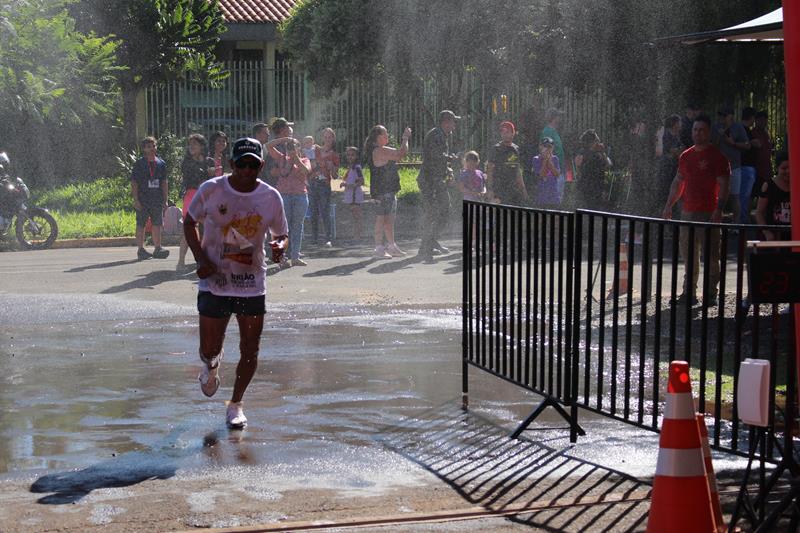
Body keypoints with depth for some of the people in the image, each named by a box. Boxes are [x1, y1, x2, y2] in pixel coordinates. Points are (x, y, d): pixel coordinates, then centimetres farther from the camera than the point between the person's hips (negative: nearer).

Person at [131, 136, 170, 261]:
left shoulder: (161, 163, 11)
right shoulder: (139, 164, -2)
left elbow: (164, 183, 14)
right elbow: (134, 183, -4)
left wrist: (165, 199, 9)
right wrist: (136, 200, -11)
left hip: (157, 199, 4)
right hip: (142, 199, -4)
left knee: (157, 224, 5)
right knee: (141, 225, 0)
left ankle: (157, 248, 10)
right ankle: (140, 250, 4)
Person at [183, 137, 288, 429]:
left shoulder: (271, 197, -4)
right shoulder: (211, 190, -8)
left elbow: (281, 233, 10)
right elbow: (189, 222, 5)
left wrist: (280, 245, -15)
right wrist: (201, 259, -9)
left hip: (253, 285, 1)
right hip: (214, 282, -1)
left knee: (250, 351, 3)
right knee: (209, 350, 1)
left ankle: (235, 405, 25)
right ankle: (211, 365, 40)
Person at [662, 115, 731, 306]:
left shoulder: (717, 156, -4)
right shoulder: (686, 156, 14)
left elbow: (724, 185, -9)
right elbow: (678, 182, 22)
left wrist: (718, 210, -19)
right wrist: (669, 205, 15)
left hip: (708, 213, -6)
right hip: (688, 212, 6)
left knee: (710, 256, -3)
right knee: (688, 255, 9)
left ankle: (710, 294, 2)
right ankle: (689, 293, 15)